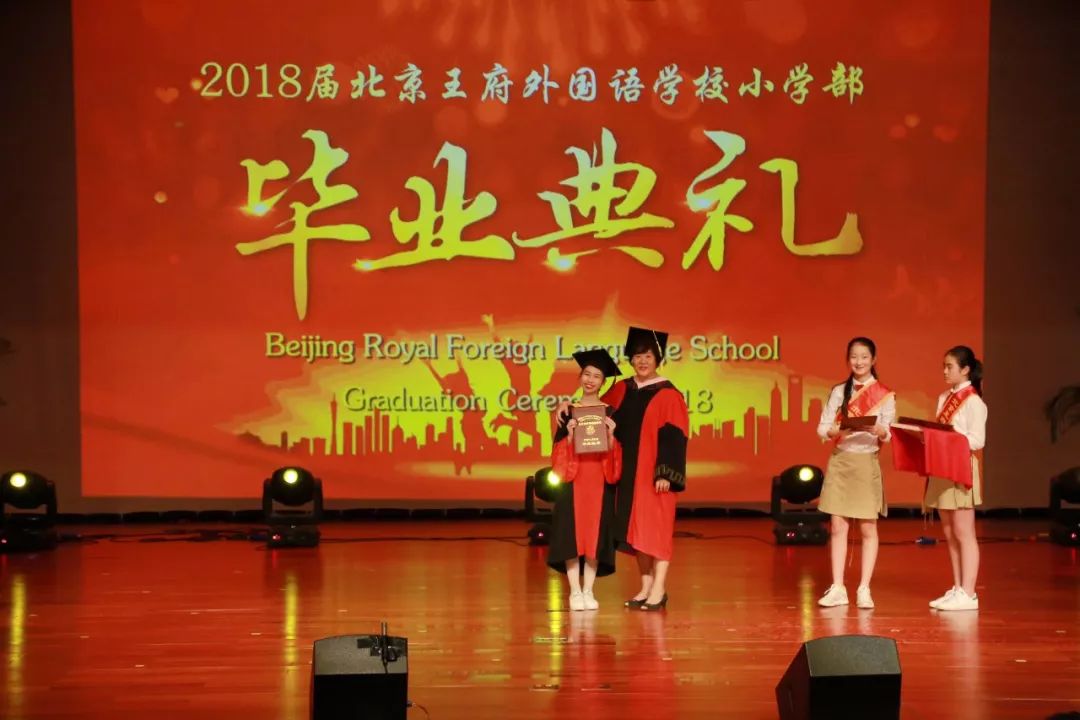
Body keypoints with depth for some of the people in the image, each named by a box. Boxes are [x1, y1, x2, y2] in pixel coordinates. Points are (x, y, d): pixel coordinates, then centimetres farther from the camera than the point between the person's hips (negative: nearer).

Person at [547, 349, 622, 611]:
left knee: (595, 534, 0)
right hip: (573, 480, 0)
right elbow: (559, 453, 4)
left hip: (599, 481, 0)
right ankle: (575, 591, 1)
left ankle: (588, 590, 7)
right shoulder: (569, 412, 6)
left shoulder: (609, 413, 6)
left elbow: (615, 454, 3)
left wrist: (610, 435, -14)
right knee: (571, 534, -5)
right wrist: (569, 435, -13)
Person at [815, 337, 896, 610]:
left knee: (868, 528, 1)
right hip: (839, 461, 2)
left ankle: (864, 589, 7)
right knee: (838, 527, 1)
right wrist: (836, 431, -20)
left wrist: (880, 431, -27)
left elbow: (889, 434, -5)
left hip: (867, 462, -2)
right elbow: (822, 427, 2)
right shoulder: (839, 391, 7)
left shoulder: (884, 394, 0)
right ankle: (837, 588, 6)